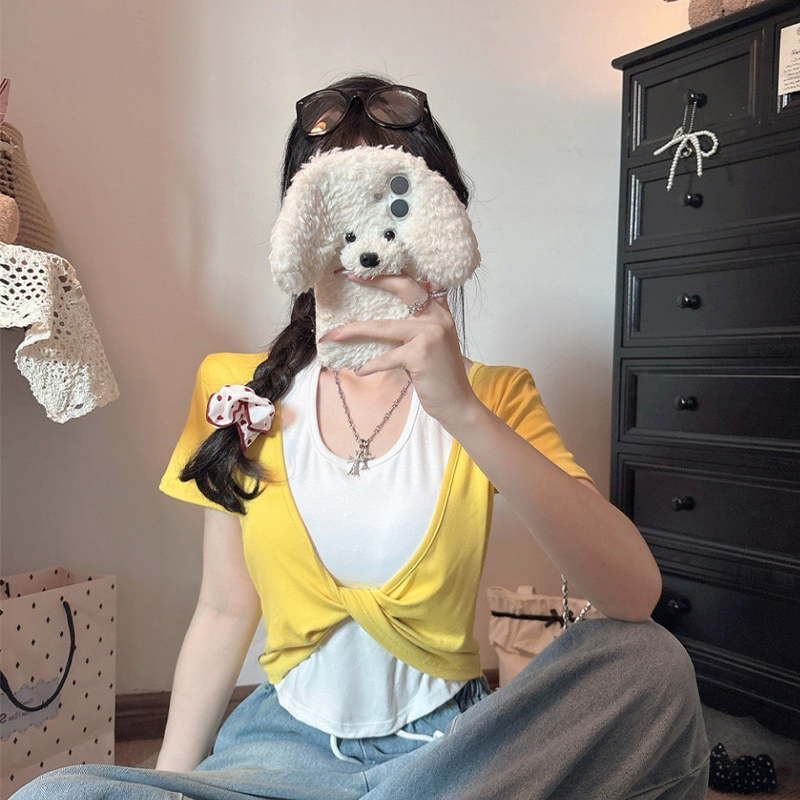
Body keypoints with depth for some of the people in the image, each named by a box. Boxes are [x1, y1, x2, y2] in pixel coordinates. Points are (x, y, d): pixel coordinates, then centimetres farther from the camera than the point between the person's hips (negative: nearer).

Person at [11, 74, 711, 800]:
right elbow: (224, 612, 3)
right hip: (285, 737, 1)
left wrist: (462, 411, -32)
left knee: (652, 664, -28)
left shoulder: (493, 396, -6)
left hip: (446, 739, 1)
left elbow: (636, 595, -21)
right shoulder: (239, 392, -1)